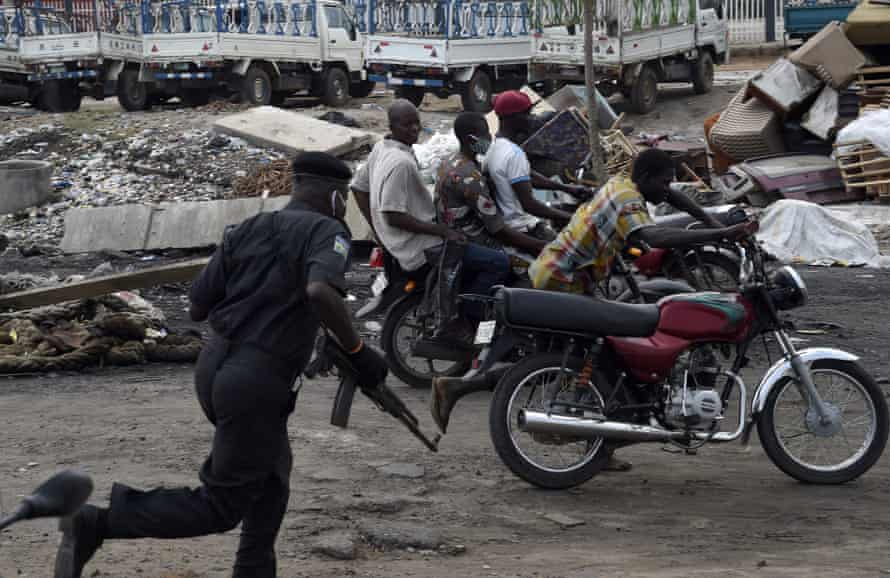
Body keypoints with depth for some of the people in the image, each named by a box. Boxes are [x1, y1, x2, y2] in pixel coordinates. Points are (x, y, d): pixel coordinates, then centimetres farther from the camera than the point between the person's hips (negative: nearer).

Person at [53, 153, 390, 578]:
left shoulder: (246, 231, 12)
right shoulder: (327, 232, -6)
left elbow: (197, 307, 10)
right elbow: (321, 292, -28)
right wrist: (357, 351, -17)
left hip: (214, 366, 8)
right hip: (256, 383, -8)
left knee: (271, 478, 26)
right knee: (221, 508, 0)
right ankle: (96, 524, -11)